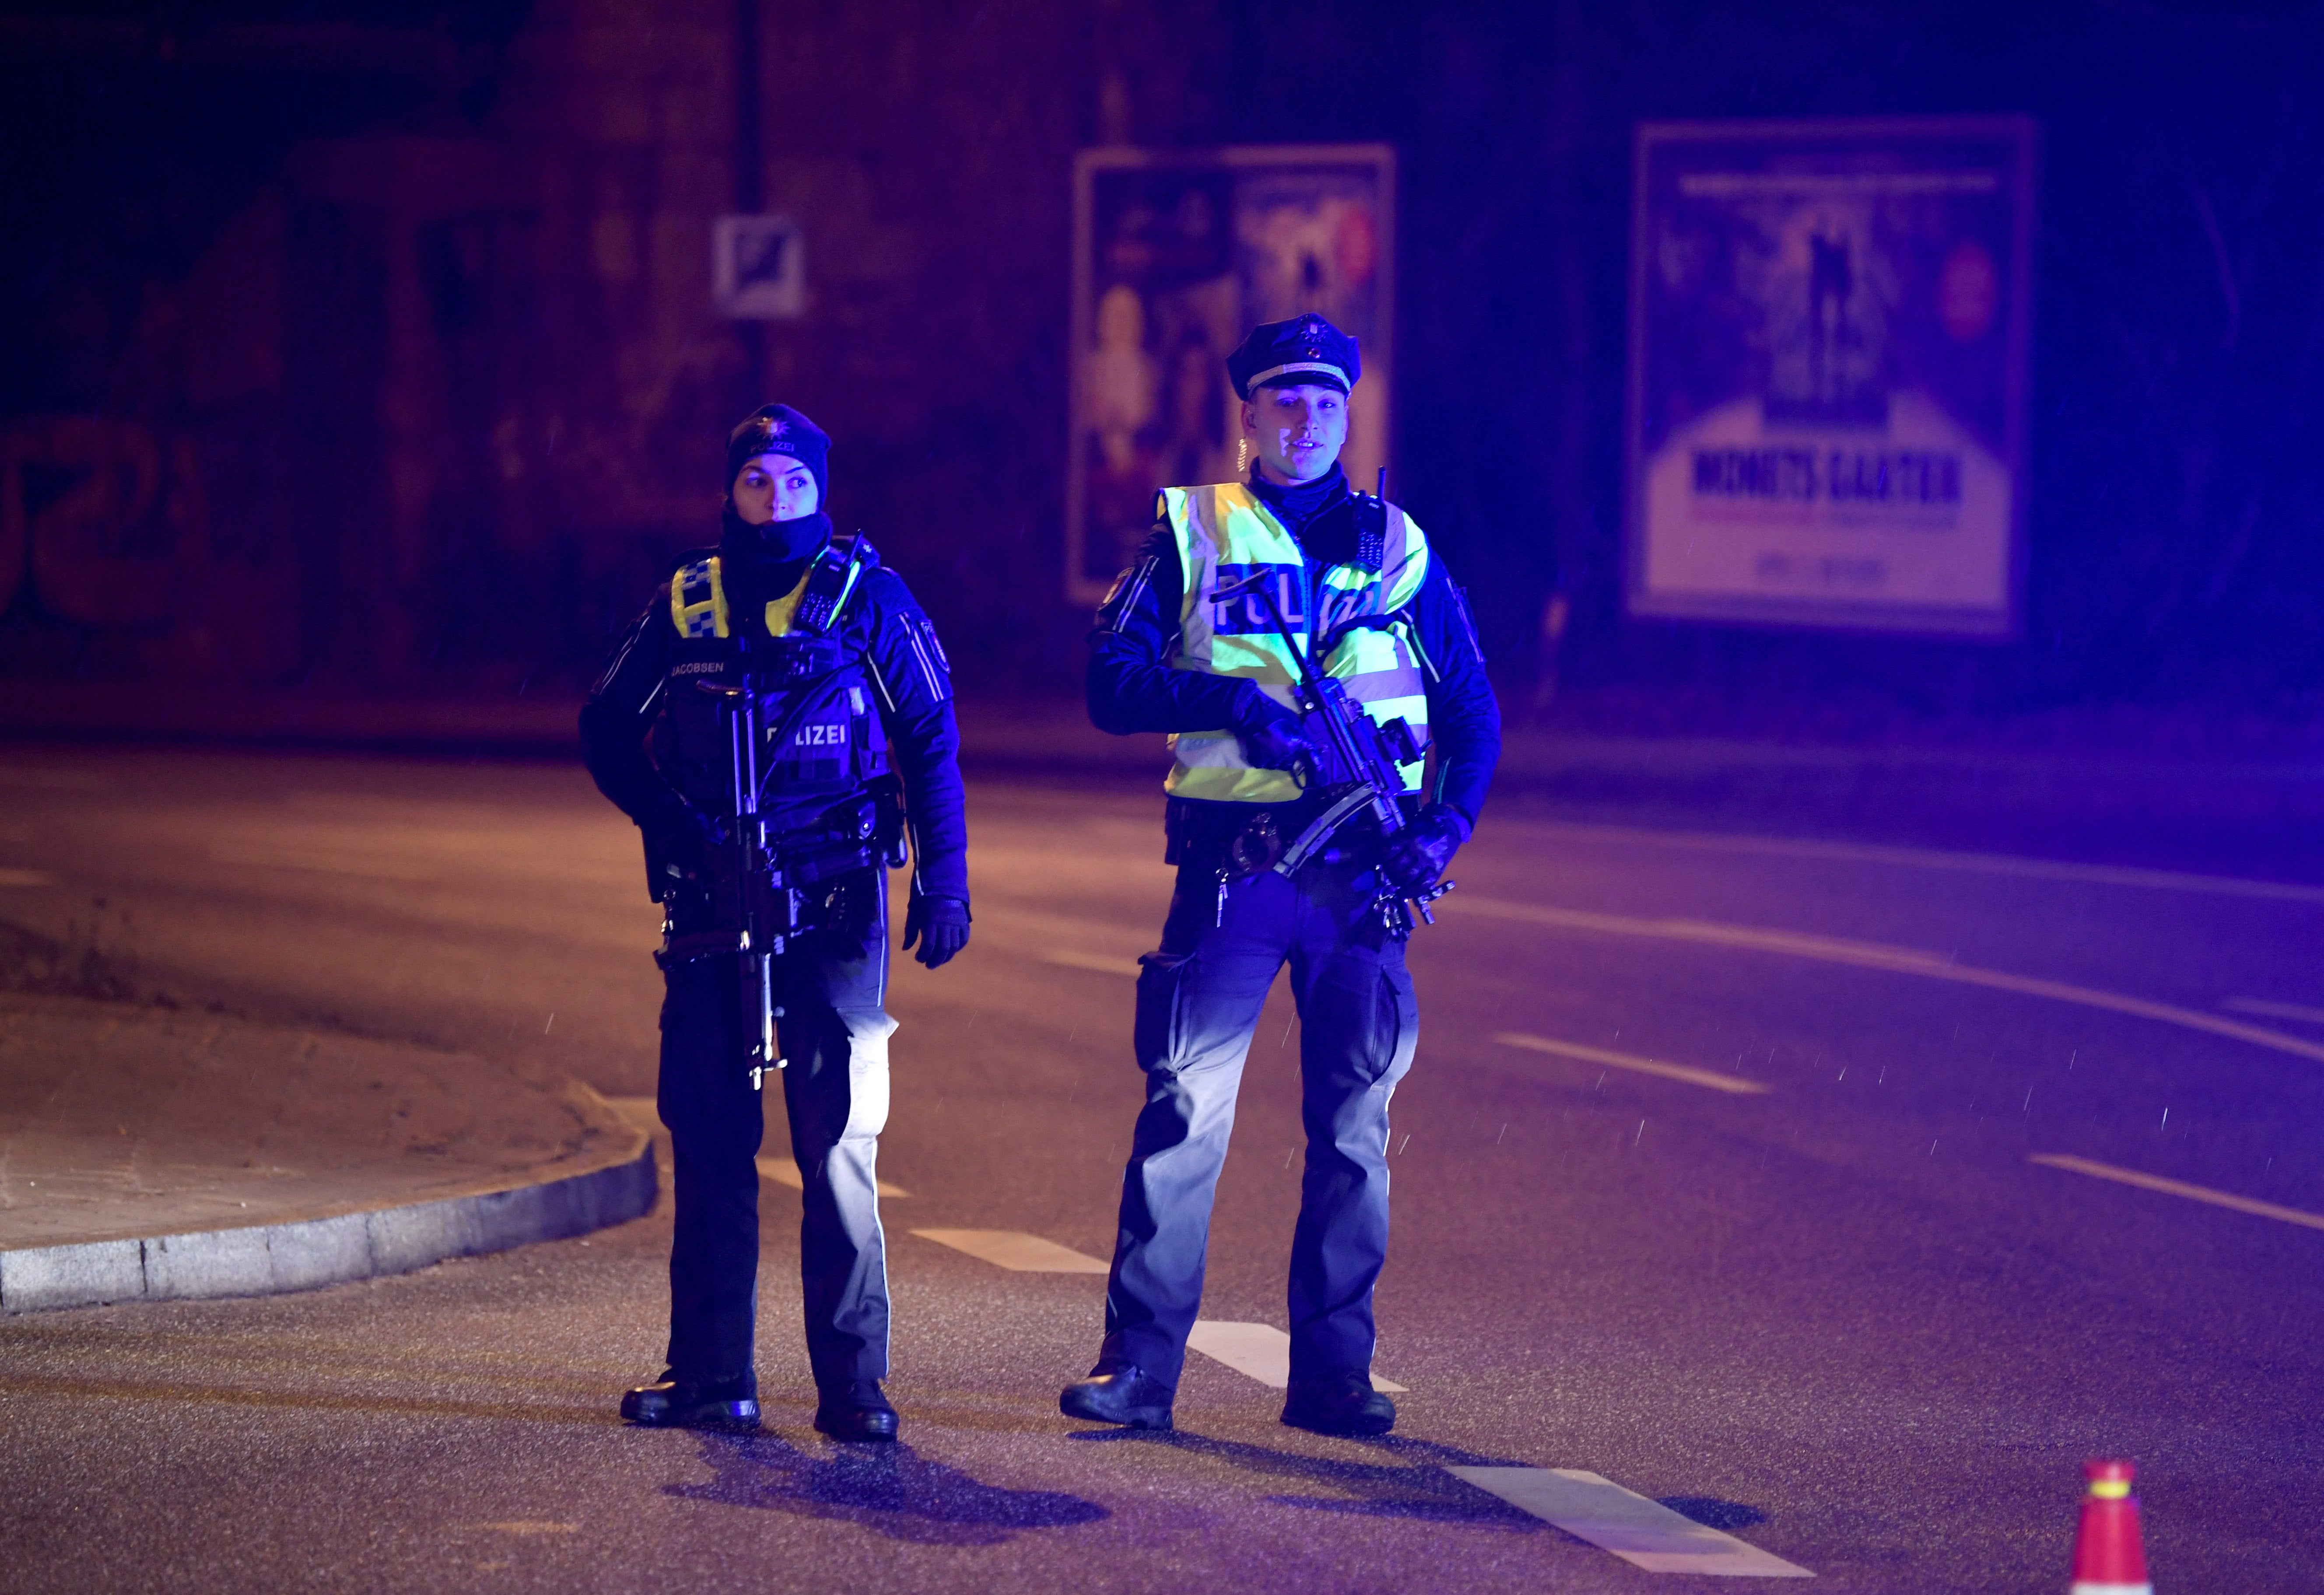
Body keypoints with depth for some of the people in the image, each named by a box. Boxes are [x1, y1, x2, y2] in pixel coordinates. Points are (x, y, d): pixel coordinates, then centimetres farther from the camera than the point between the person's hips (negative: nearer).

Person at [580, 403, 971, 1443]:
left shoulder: (866, 594, 3)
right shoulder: (685, 603, 11)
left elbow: (932, 743, 4)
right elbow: (607, 730, 16)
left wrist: (945, 881, -3)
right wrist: (667, 817, -1)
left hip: (833, 904, -3)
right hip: (710, 909, 3)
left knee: (838, 1140, -6)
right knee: (708, 1139, 5)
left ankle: (852, 1381, -2)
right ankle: (711, 1372, 13)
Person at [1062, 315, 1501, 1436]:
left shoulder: (1399, 547, 14)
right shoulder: (1190, 535, 8)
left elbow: (1473, 713, 15)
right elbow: (1111, 681, -1)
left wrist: (1442, 828, -1)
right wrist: (1233, 700, -16)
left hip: (1361, 873, 2)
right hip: (1230, 868, -2)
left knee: (1353, 1122, 4)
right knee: (1183, 1106, -8)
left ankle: (1333, 1373, 10)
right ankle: (1138, 1363, -4)